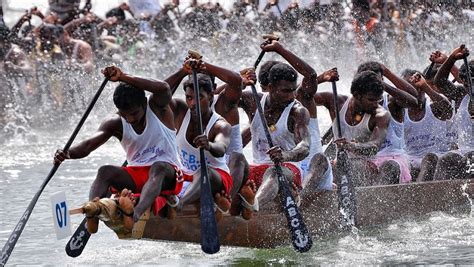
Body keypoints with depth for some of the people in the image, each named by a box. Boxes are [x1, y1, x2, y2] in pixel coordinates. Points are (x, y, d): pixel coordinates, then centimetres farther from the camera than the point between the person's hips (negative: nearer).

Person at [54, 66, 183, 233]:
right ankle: (91, 221, -50)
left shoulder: (157, 108, -5)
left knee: (158, 167, -37)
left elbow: (164, 89, -28)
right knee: (105, 172, -24)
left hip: (168, 175, -3)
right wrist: (68, 154, -34)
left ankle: (137, 214, -63)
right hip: (136, 176, 3)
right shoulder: (116, 124, 2)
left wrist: (123, 77, -34)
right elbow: (89, 145, -11)